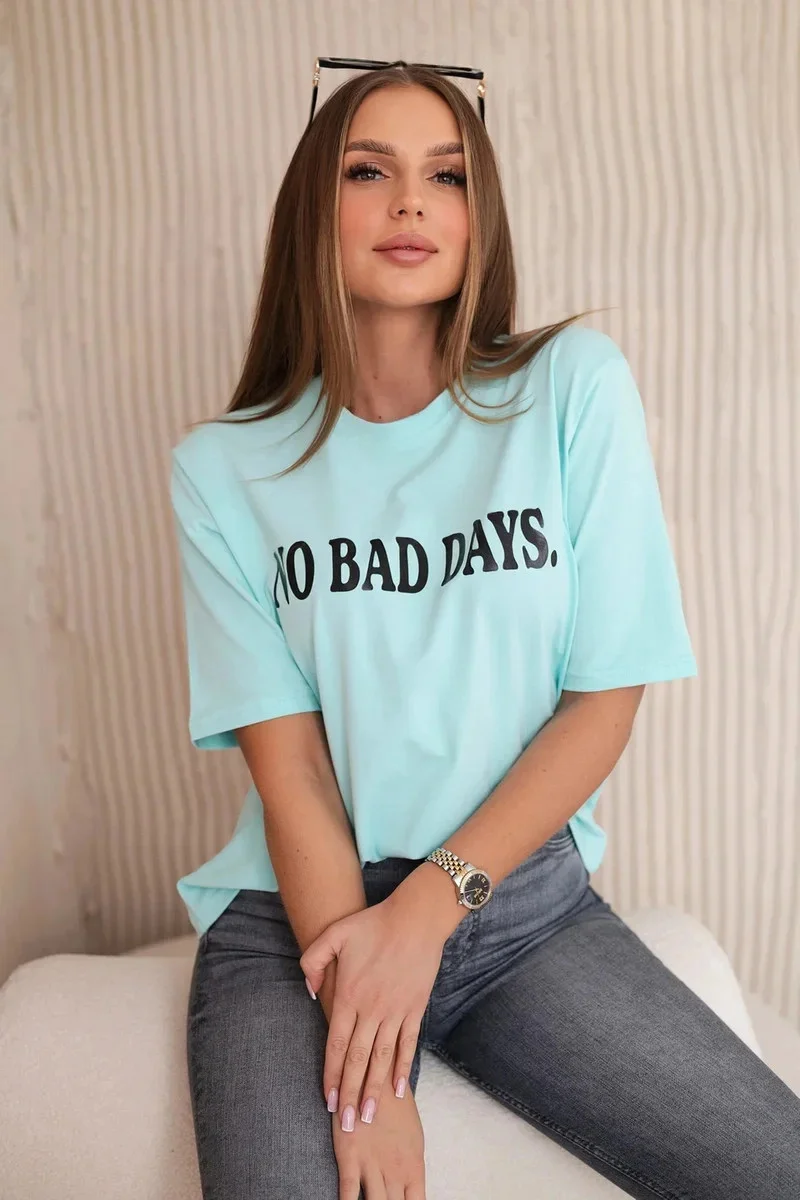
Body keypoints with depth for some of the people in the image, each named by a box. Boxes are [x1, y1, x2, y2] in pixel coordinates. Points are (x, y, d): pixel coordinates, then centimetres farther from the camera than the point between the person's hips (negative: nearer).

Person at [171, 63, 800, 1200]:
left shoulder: (575, 386, -3)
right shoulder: (223, 469, -2)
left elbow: (607, 696, -3)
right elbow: (287, 765, -8)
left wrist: (431, 902, -11)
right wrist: (366, 1069, -15)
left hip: (524, 893, 2)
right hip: (296, 918, -1)